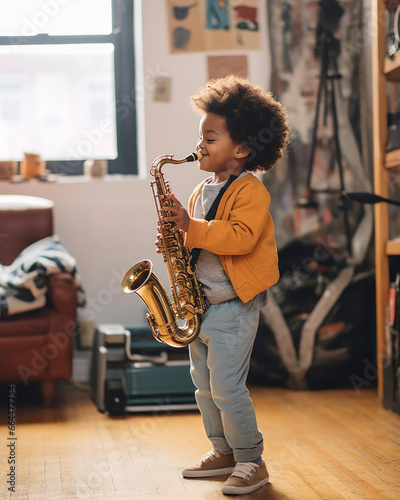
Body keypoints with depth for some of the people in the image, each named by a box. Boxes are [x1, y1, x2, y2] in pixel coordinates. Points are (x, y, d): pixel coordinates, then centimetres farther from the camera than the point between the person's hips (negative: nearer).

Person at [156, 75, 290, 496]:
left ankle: (251, 462, 6)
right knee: (204, 384, 14)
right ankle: (223, 452, 28)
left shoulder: (249, 191, -13)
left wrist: (191, 227, -29)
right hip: (200, 303, 9)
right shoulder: (202, 190, 14)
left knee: (226, 387, -7)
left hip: (233, 306, -9)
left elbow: (240, 238, -27)